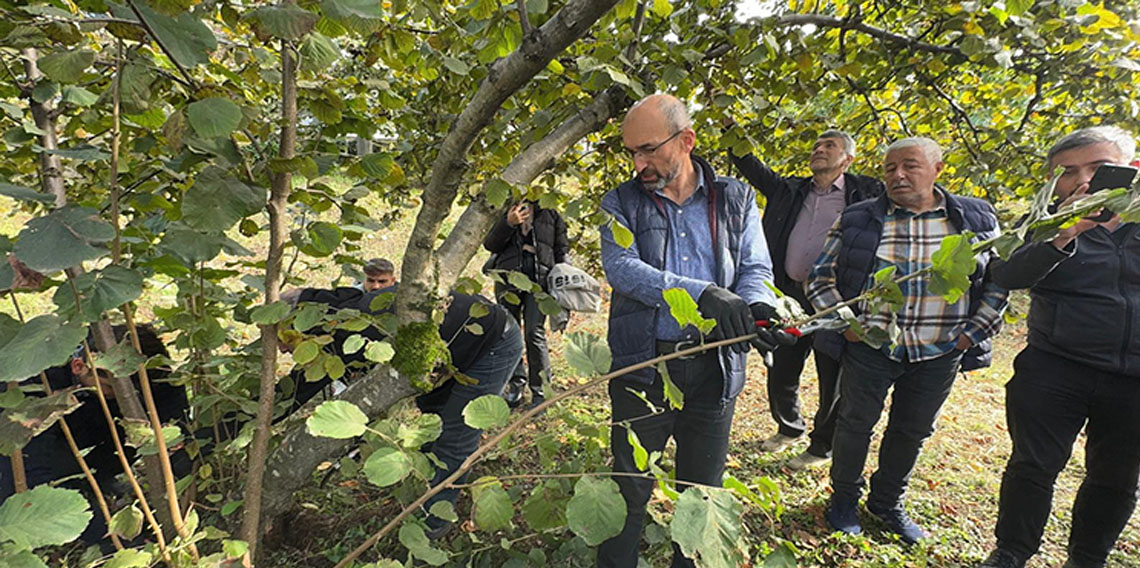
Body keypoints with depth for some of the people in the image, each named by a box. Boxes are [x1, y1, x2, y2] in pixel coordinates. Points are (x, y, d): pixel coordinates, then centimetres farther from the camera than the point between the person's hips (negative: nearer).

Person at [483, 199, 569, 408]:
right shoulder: (506, 212, 15)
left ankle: (540, 390, 1)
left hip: (539, 279, -2)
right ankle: (516, 385, 18)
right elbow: (490, 244, 5)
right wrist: (508, 223, -10)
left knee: (535, 333, -9)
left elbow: (562, 249, 12)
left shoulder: (550, 214, 13)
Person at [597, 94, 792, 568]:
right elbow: (621, 267, -16)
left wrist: (757, 306, -22)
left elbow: (756, 269, 2)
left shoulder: (736, 200, 6)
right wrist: (703, 293, -29)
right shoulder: (621, 203, -1)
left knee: (703, 491, 18)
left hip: (714, 368, 2)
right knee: (629, 489, 12)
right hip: (643, 365, -1)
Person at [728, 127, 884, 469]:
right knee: (781, 373, 15)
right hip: (791, 297, 4)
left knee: (833, 380, 8)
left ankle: (822, 447, 30)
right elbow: (752, 168, 13)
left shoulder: (867, 193, 2)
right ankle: (789, 428, 41)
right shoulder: (789, 190, 11)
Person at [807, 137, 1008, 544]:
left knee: (913, 431, 16)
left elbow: (1000, 280, 9)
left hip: (938, 355, 2)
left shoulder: (977, 219, 1)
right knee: (856, 422, 10)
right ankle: (844, 496, 33)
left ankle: (888, 502, 38)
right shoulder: (857, 220, -3)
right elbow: (821, 276, 1)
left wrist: (973, 333, 0)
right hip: (868, 348, -2)